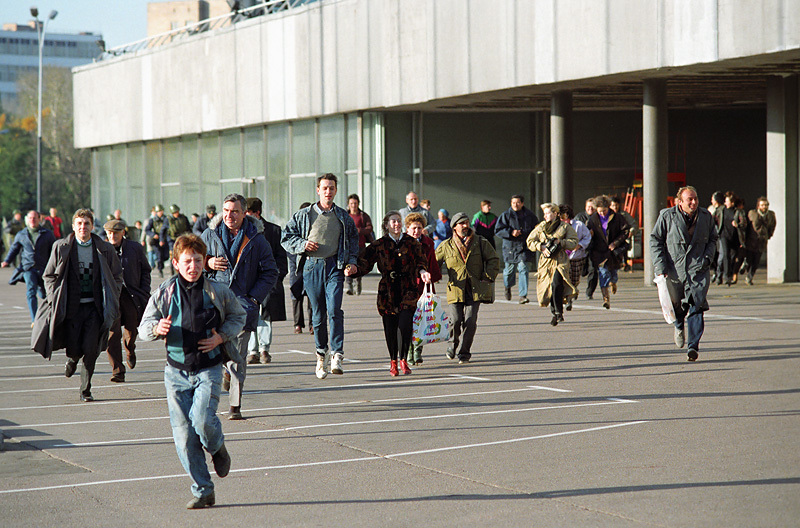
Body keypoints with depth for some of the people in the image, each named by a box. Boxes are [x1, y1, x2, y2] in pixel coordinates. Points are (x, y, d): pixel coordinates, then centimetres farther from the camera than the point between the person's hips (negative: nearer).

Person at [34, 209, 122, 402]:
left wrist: (111, 301, 4)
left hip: (94, 307, 0)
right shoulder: (61, 248, 1)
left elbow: (117, 276, 13)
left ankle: (85, 390, 8)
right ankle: (73, 359, 37)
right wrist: (55, 300, -1)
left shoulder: (105, 249, 3)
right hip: (72, 307, 0)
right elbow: (49, 276, 9)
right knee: (73, 348, -2)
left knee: (90, 349, -6)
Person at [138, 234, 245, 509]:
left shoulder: (218, 292, -1)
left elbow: (238, 316, 15)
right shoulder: (164, 293, 0)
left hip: (209, 370, -2)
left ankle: (218, 448, 15)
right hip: (177, 371, 2)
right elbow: (144, 327, 7)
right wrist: (157, 328, -17)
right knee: (183, 433, -2)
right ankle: (202, 491, 9)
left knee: (202, 419, -22)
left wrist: (222, 336, -3)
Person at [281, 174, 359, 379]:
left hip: (335, 266, -1)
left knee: (334, 310, -16)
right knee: (318, 314, 4)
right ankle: (321, 355, 17)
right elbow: (286, 238, 10)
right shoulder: (304, 215, 7)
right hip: (312, 267, 1)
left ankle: (337, 355, -17)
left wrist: (352, 262, 5)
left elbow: (353, 241, 20)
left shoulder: (344, 217, 11)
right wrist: (303, 244, -8)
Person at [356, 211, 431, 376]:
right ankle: (393, 361, 21)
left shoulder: (411, 243, 8)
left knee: (404, 325, -14)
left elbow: (420, 261, 8)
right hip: (387, 292, 0)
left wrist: (422, 272, -14)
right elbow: (364, 261, 3)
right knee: (390, 328, 2)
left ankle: (403, 360, 2)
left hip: (408, 290, 0)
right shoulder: (379, 245, 5)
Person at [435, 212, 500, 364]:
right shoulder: (447, 246, 7)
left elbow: (493, 260, 11)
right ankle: (454, 345, 21)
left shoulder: (480, 242, 7)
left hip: (475, 289, 0)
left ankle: (463, 353, 3)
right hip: (456, 289, 0)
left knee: (470, 322, -9)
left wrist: (487, 277, 1)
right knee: (456, 321, -8)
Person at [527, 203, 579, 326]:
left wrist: (561, 242, -12)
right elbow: (530, 241, 10)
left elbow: (574, 242, 3)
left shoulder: (565, 227, 5)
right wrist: (541, 247, -7)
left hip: (560, 261, -3)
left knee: (556, 283, -23)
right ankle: (554, 312, 20)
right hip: (545, 261, 3)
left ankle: (559, 312, -16)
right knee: (548, 287, 3)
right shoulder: (541, 227, 12)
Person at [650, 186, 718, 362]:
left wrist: (708, 258, 1)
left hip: (698, 269, 0)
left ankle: (693, 346, -9)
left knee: (696, 307, -12)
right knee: (677, 306, 9)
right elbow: (655, 240, 2)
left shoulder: (706, 217, 3)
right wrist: (660, 267, -5)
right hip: (674, 269, 0)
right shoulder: (667, 216, -4)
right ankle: (679, 326, 45)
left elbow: (713, 239, 18)